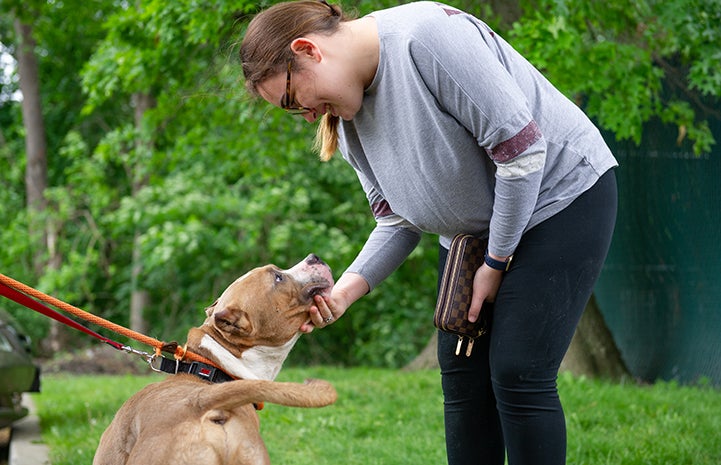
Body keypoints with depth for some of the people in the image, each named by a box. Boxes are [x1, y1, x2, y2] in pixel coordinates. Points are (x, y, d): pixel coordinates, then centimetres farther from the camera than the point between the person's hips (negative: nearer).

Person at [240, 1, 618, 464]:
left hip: (562, 194, -8)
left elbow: (521, 148, -27)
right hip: (472, 231, 8)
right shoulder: (349, 114, 0)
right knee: (462, 374, 3)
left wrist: (497, 261, -17)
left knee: (517, 374, -13)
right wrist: (346, 290, -17)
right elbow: (398, 222, 1)